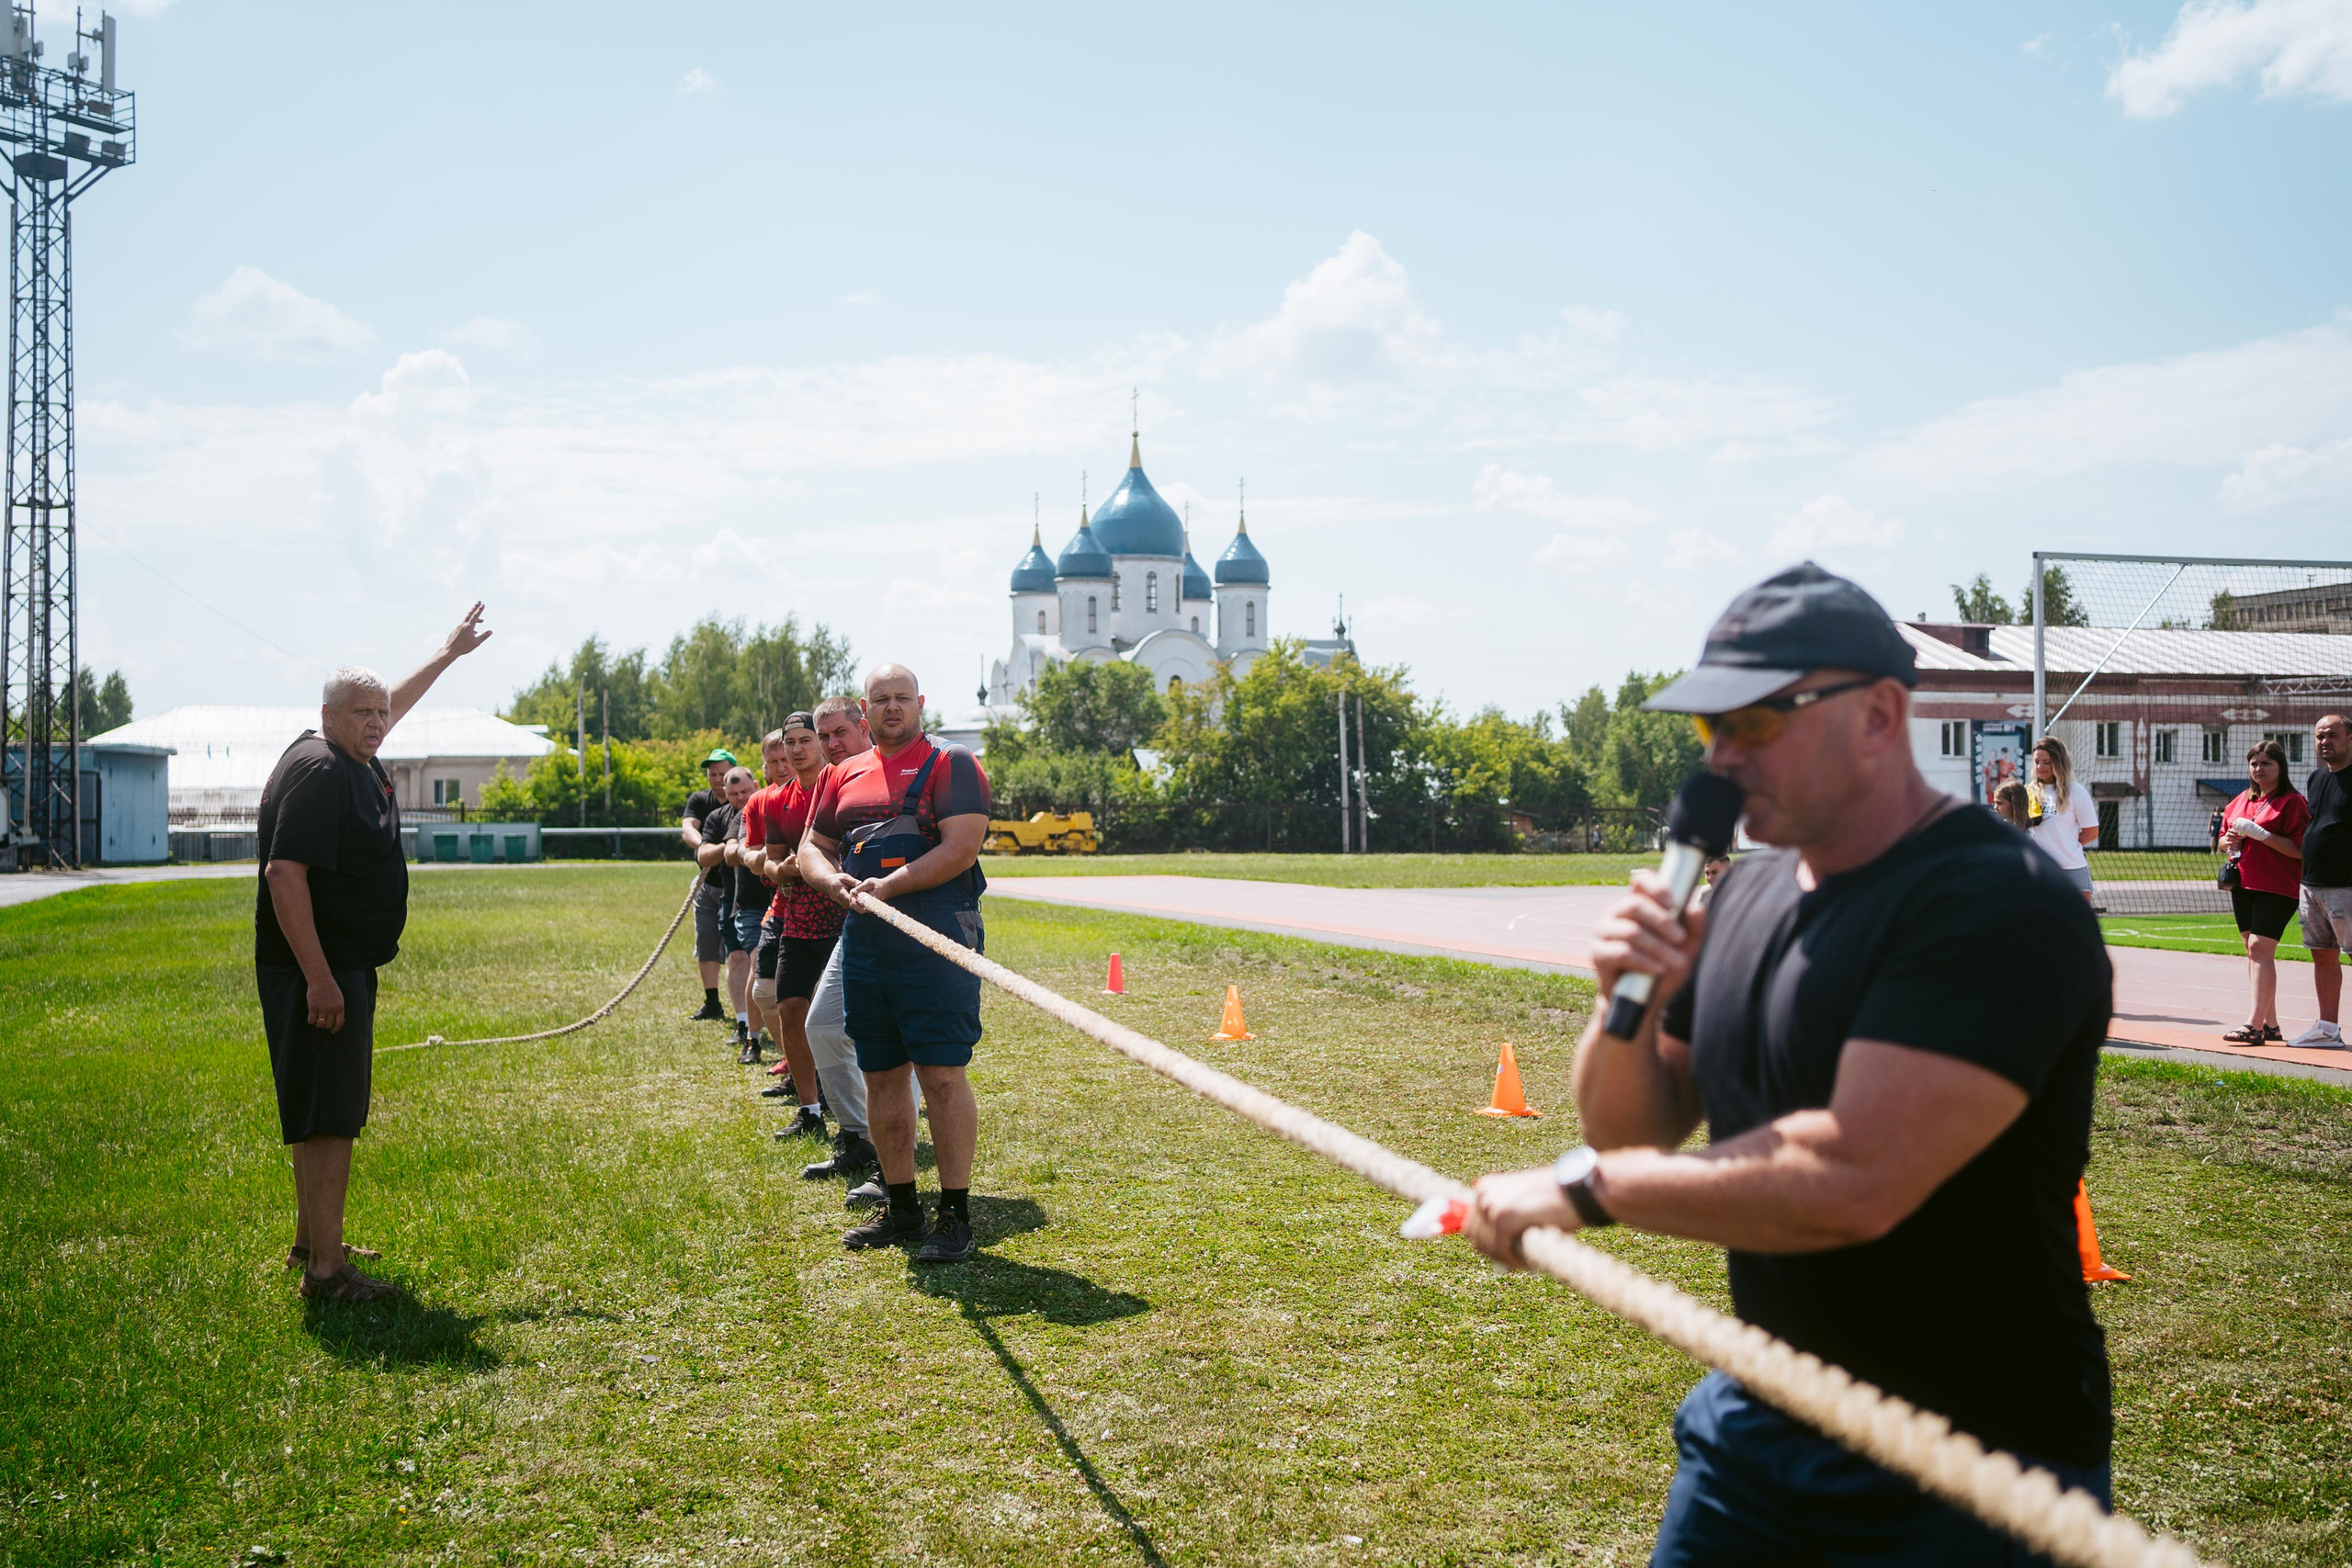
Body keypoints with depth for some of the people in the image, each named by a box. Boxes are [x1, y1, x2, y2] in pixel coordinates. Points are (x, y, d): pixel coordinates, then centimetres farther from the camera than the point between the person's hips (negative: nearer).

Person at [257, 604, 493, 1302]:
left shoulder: (354, 759, 11)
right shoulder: (317, 769, -17)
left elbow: (393, 703, 34)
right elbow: (285, 874, -25)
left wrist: (448, 654, 43)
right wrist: (319, 978, -28)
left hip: (346, 968, 11)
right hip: (318, 973, -11)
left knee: (326, 1114, 19)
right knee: (328, 1119, -9)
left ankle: (311, 1239, 31)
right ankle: (326, 1270, -7)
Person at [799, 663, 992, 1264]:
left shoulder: (951, 765, 0)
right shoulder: (843, 776, 18)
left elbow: (961, 848, -12)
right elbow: (812, 848, 18)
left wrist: (888, 887, -18)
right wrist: (834, 879, -6)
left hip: (935, 938, -6)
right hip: (863, 939, 6)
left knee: (941, 1074, -8)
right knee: (881, 1075, 10)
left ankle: (955, 1214, -1)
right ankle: (901, 1207, 22)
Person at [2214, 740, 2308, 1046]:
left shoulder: (2292, 802, -7)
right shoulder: (2242, 800, 16)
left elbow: (2300, 849, -16)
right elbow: (2220, 841, 23)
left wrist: (2261, 834, -22)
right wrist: (2229, 840, 0)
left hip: (2277, 887, -8)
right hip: (2243, 884, 8)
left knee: (2260, 948, -15)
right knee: (2254, 950, 8)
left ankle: (2254, 1024, -18)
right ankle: (2270, 1024, 14)